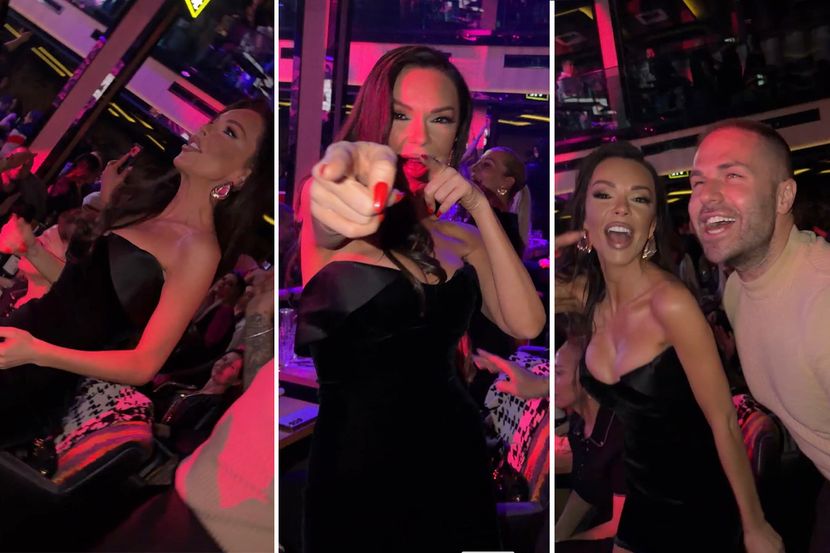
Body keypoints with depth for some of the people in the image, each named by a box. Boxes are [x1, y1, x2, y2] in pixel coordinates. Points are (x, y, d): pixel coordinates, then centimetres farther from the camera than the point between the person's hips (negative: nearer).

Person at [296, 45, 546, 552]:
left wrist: (480, 207, -13)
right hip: (358, 469, -4)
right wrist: (354, 167, -55)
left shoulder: (460, 238, 6)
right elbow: (331, 222, -33)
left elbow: (526, 324, -7)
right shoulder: (341, 226, -9)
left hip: (457, 460, 5)